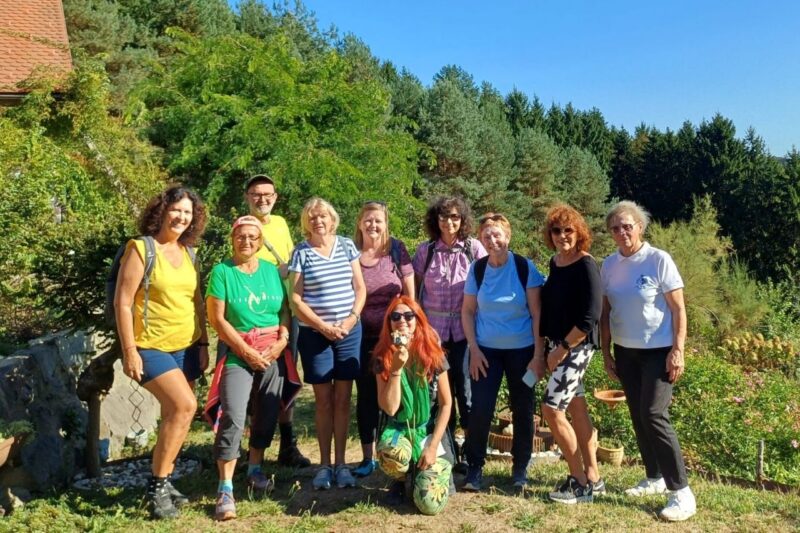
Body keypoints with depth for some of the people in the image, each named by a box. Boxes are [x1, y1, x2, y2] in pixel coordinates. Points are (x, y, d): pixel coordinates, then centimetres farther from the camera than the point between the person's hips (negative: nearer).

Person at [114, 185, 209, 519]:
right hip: (152, 348, -7)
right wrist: (129, 350, -15)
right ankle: (157, 486, -6)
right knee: (185, 405, -20)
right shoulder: (141, 249, -9)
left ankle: (163, 483, 23)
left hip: (187, 348, 7)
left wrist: (203, 344, 10)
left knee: (173, 415, 9)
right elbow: (122, 302, -11)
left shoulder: (188, 253, 10)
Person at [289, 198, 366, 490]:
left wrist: (351, 319, -9)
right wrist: (322, 326, -12)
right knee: (324, 400, 4)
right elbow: (296, 299, -4)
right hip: (314, 334, -2)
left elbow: (360, 288, 6)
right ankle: (324, 464, 14)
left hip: (349, 331, 2)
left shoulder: (347, 246, 5)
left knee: (342, 399, 5)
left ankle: (340, 463, 14)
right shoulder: (301, 252, -1)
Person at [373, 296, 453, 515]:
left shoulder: (433, 354, -9)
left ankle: (438, 470, 17)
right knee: (392, 454, -37)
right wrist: (396, 368, -26)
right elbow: (389, 408, -16)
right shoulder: (383, 358, -8)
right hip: (398, 430, 1)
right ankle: (401, 478, 1)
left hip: (429, 432, -1)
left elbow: (446, 404, -5)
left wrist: (433, 446, -11)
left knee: (430, 504, -19)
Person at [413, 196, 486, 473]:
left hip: (464, 329, -1)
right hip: (433, 330, 2)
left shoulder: (474, 248, -1)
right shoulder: (425, 250, 3)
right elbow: (415, 289, 10)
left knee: (465, 388, 2)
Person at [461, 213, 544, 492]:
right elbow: (467, 311, 3)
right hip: (486, 350, 1)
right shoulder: (477, 269, -3)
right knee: (480, 409, -3)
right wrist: (474, 349, -4)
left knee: (522, 409, 8)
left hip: (521, 349, -1)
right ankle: (475, 468, 13)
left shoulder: (525, 267, -8)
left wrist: (538, 351, -9)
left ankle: (520, 468, 24)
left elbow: (536, 312, -6)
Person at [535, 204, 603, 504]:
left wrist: (562, 349, -14)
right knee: (576, 409, 13)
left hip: (577, 347, -8)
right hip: (555, 345, 8)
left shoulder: (586, 266, -15)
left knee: (552, 410, -8)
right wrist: (542, 351, 8)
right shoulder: (555, 263, 8)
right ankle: (592, 478, 25)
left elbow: (590, 318, -20)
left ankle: (580, 482, 7)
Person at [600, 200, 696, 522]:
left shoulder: (659, 260, -11)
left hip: (658, 351, -5)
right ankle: (655, 478, 25)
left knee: (654, 416, -13)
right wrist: (606, 354, 7)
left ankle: (682, 492, -5)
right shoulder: (609, 265, 2)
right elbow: (605, 313, 9)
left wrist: (678, 350, -16)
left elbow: (678, 309, -10)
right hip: (625, 352, 5)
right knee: (638, 417, 10)